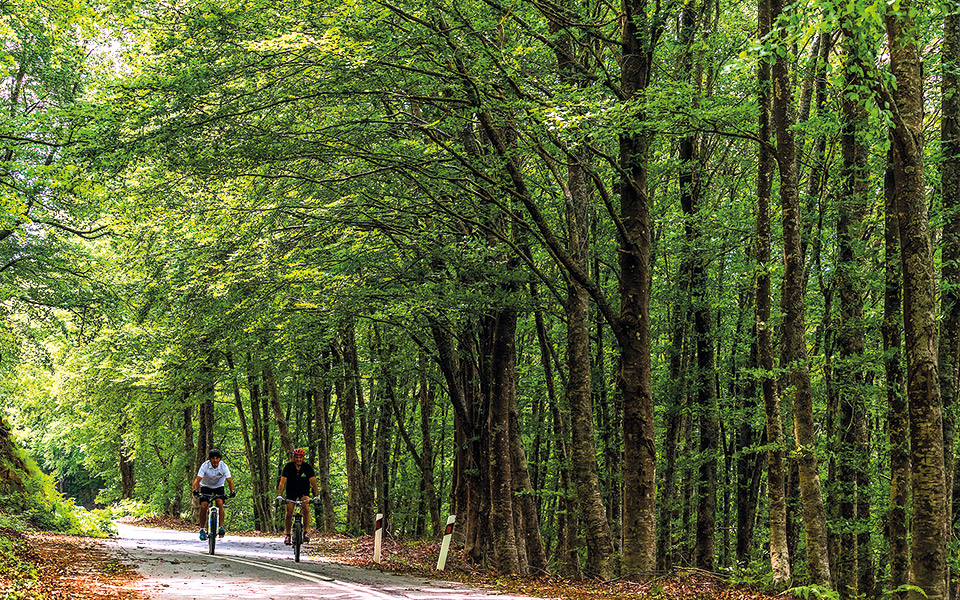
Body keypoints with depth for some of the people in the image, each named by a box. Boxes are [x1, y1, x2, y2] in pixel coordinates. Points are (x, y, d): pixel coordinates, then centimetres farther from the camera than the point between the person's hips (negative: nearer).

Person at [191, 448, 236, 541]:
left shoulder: (223, 466, -23)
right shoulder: (205, 465, -25)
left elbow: (229, 480, -29)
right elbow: (198, 479, -31)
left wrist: (232, 490, -46)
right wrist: (196, 490, -49)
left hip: (218, 486, 0)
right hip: (206, 486, 0)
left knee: (220, 503, -23)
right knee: (203, 506, -15)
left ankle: (221, 527, -19)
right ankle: (202, 530, -2)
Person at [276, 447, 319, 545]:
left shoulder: (308, 467, -14)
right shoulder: (288, 467, -15)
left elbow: (313, 481, -17)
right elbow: (282, 481, -20)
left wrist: (316, 495, -29)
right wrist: (279, 495, -32)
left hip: (304, 492, 0)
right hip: (291, 492, 0)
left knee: (306, 509, -24)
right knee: (289, 513, -8)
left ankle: (306, 533, -20)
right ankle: (287, 535, 7)